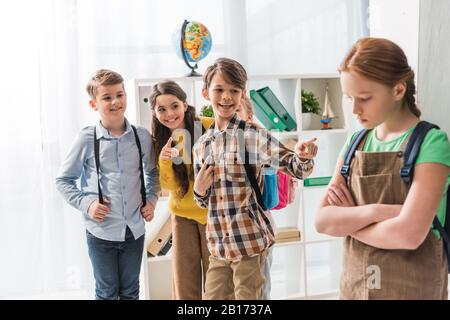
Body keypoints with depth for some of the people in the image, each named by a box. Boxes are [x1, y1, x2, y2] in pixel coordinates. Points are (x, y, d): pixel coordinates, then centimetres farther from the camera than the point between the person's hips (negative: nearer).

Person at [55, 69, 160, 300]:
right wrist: (86, 203, -12)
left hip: (134, 229, 3)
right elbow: (63, 180, 1)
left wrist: (151, 200, 2)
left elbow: (152, 173, 16)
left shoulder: (142, 137, -2)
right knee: (107, 294, 12)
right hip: (101, 231, -2)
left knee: (130, 292, 17)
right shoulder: (87, 139, -9)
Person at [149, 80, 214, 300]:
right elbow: (169, 186, -7)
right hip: (182, 215, 3)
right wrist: (164, 161, -24)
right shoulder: (160, 140, -4)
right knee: (185, 285, 9)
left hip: (212, 212, -3)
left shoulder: (209, 127, -16)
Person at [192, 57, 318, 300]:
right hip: (218, 243, 5)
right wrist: (199, 190, -8)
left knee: (247, 295, 6)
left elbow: (294, 167, -14)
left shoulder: (253, 136, -9)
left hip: (250, 241, -5)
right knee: (213, 296, 15)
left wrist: (303, 156, -35)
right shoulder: (201, 145, 6)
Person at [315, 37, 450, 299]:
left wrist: (347, 221, -10)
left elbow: (409, 234, -25)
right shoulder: (356, 142, 2)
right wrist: (378, 211, -21)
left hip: (412, 289, -5)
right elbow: (322, 220, -5)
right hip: (354, 285, 5)